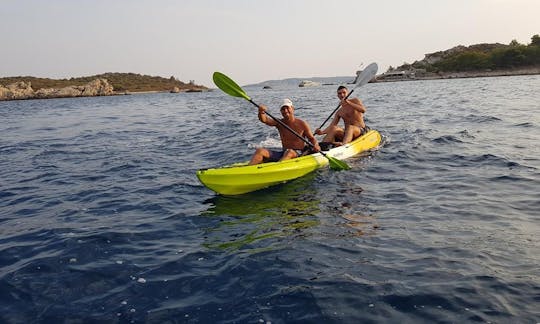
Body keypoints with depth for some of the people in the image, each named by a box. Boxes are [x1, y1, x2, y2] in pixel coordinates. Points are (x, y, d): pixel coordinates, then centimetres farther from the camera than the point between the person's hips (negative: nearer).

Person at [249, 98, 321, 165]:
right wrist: (261, 112, -34)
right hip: (284, 153, 4)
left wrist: (315, 145, -17)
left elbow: (312, 138, 6)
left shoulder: (301, 124, -2)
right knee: (260, 151, -15)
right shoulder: (279, 123, 5)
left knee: (290, 152, -39)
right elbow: (264, 119, -11)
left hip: (299, 154, -4)